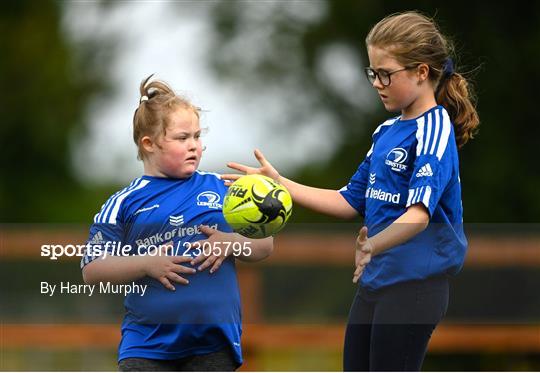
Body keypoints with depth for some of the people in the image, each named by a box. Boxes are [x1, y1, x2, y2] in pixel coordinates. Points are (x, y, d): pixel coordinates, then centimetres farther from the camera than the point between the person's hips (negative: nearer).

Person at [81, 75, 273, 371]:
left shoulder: (220, 188, 8)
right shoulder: (125, 203, 3)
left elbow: (265, 245, 12)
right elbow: (92, 271, 0)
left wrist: (231, 243, -9)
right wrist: (147, 264, -14)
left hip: (214, 339, 1)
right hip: (148, 344, -1)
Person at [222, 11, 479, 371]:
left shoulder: (433, 129, -14)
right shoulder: (387, 131, 13)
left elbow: (419, 213, -27)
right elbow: (351, 201, 18)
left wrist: (373, 245, -44)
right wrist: (280, 184, 13)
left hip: (414, 284, -9)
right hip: (374, 283, 9)